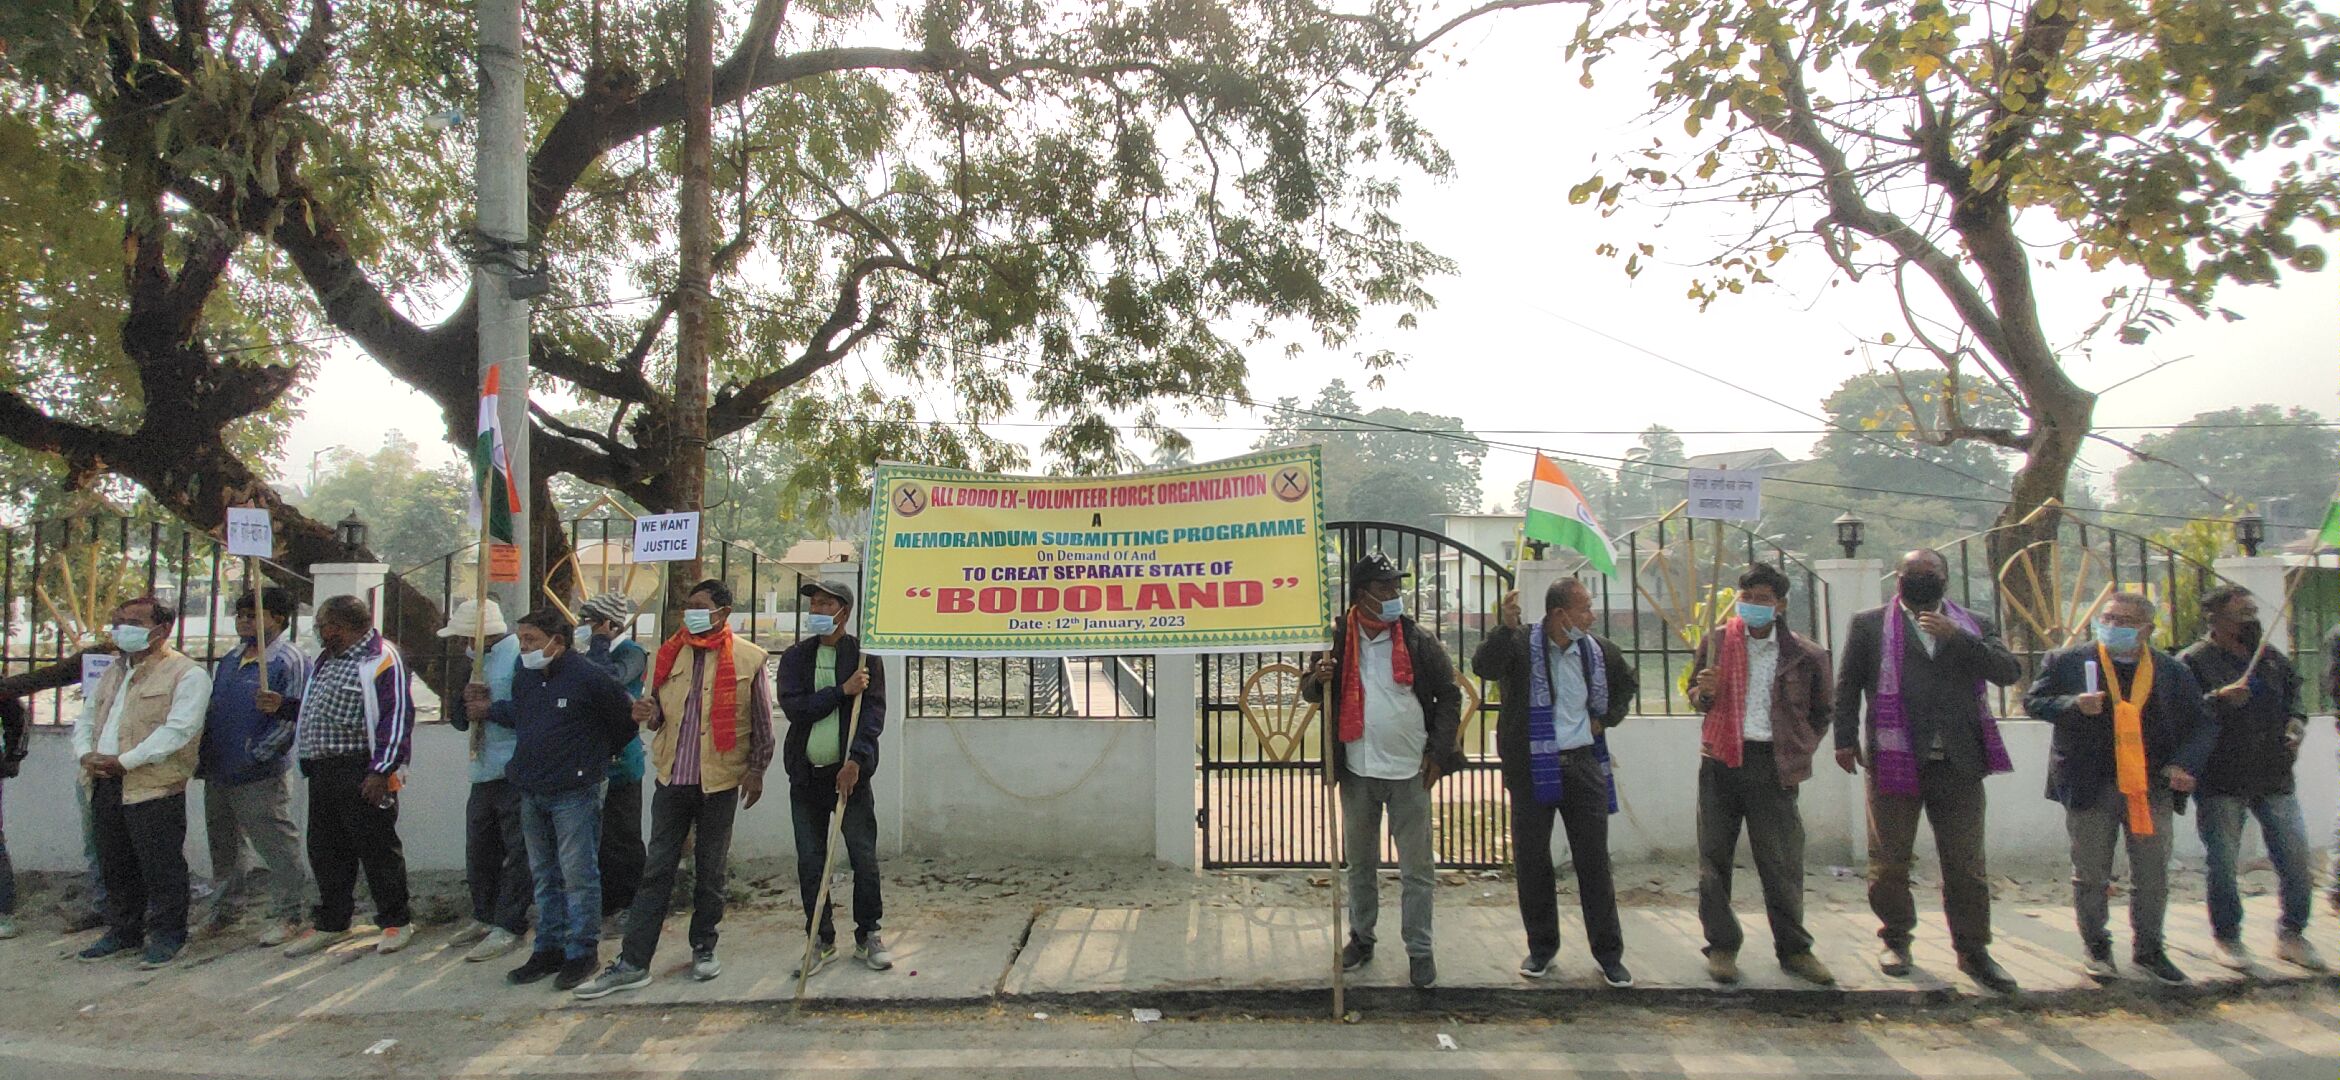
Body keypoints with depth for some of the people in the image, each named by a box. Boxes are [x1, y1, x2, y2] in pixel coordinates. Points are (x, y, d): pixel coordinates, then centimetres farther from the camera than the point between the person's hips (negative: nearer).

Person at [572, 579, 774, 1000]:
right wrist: (647, 714, -6)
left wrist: (757, 769, -2)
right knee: (657, 870, 5)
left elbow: (762, 721, 1)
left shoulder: (748, 658, -4)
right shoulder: (671, 653, 7)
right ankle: (632, 962, 8)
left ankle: (704, 948, 25)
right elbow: (660, 711, 16)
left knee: (711, 870, 10)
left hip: (720, 779, -3)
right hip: (672, 775, 3)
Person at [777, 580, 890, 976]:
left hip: (850, 771, -2)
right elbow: (793, 706, -6)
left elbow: (874, 710, -8)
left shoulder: (863, 655, 0)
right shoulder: (795, 657, 8)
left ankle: (867, 936, 15)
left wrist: (855, 760, -19)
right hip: (806, 775, 3)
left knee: (865, 860, 0)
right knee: (810, 863, 7)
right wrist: (842, 691, -15)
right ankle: (822, 941, 19)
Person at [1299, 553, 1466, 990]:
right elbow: (1310, 692, 8)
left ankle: (1419, 951, 15)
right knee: (1360, 863, 15)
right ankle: (1361, 937, 30)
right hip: (1356, 771, 2)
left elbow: (1449, 694, 3)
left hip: (1410, 772, -2)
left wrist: (1439, 752, -3)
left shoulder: (1418, 640, -5)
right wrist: (1318, 677, -17)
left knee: (1417, 868, 4)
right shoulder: (1336, 639, -1)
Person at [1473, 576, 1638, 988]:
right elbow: (1484, 667, -26)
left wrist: (1607, 720, 11)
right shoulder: (1521, 644, -8)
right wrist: (1505, 627, -37)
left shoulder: (1600, 650, 5)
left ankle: (1609, 953, 17)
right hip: (1531, 768, -2)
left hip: (1583, 764, 3)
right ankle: (1541, 948, 21)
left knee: (1595, 861, 6)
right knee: (1531, 862, 6)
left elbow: (1627, 684, 25)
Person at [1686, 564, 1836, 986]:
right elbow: (1694, 695, 16)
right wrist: (1703, 693, -6)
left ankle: (1794, 949, 19)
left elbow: (1822, 711, 16)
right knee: (1714, 858, 3)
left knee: (1782, 863, 4)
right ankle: (1722, 947, 14)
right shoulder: (1716, 641, 6)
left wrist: (1800, 753, 6)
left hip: (1774, 764, -1)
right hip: (1720, 761, 1)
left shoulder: (1806, 654, 2)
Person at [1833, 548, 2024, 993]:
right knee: (1889, 861, 5)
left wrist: (1958, 638, -13)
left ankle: (1973, 952, 18)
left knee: (1967, 865, 6)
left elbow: (2009, 672, -3)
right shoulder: (1869, 624, 6)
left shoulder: (1974, 626, 11)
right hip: (1895, 761, -1)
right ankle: (1896, 939, 23)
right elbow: (1847, 685, 7)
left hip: (1959, 764, 2)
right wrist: (1846, 738, 0)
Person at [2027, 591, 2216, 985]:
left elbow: (2202, 724, 9)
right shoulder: (2066, 661, -1)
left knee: (2153, 876, 9)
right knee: (2090, 875, 7)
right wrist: (2074, 705, -18)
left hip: (2152, 787, 2)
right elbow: (2033, 702, 1)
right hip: (2089, 786, -2)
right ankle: (2097, 949, 21)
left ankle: (2149, 951, 25)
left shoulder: (2174, 671, 6)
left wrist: (2185, 764, -7)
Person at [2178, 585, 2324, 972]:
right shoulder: (2193, 661, -8)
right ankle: (2227, 938, 18)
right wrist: (2217, 700, -28)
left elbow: (2294, 697, 26)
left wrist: (2296, 725, 7)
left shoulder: (2272, 657, 12)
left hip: (2274, 779, 5)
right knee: (2222, 864, 4)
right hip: (2220, 782, -5)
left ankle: (2291, 935, 24)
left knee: (2299, 863, 6)